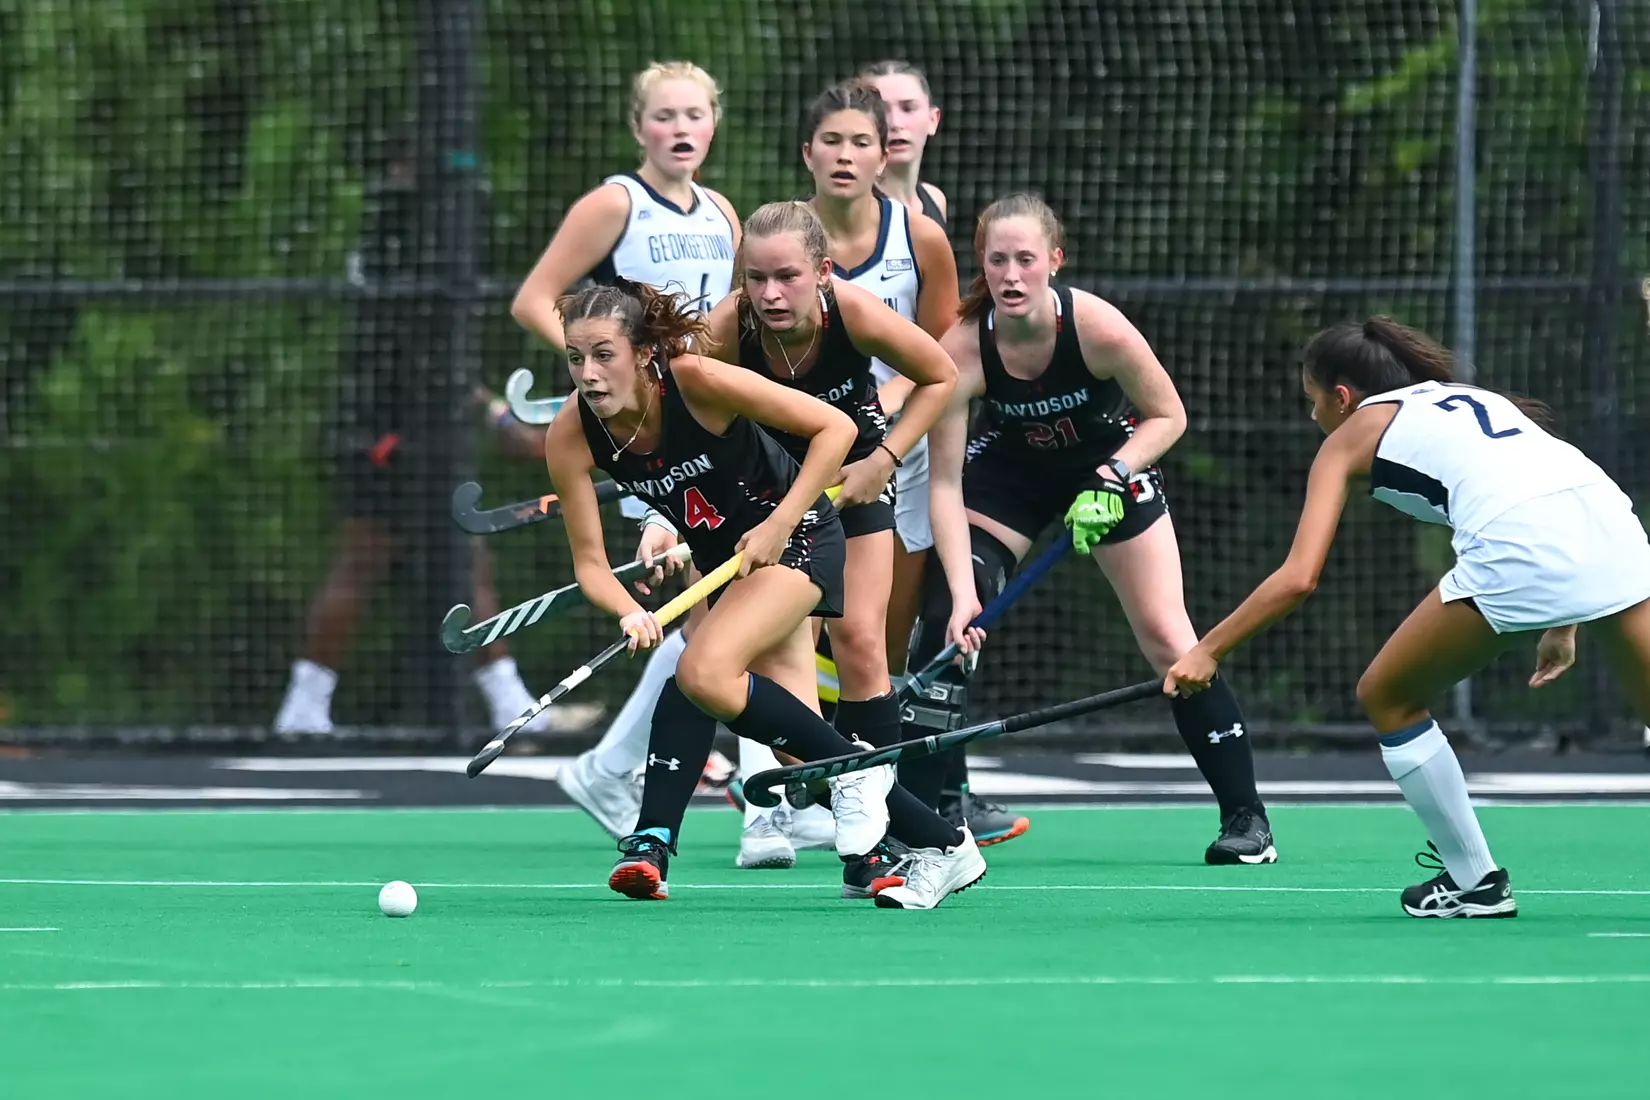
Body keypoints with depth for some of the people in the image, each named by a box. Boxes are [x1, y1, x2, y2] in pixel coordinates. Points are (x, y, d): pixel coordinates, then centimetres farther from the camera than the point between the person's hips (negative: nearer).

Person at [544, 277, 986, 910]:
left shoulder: (698, 381, -29)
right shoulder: (572, 436, -16)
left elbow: (835, 427, -21)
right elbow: (590, 563, -12)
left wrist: (780, 524, -26)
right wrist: (630, 613, -33)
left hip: (796, 537, -6)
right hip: (725, 560, 6)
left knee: (702, 673, -31)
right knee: (804, 746, 3)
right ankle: (945, 848, 18)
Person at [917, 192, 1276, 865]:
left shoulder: (1099, 328, -32)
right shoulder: (960, 351, -29)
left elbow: (1168, 416, -14)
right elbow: (945, 483, -27)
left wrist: (1113, 479, -29)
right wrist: (963, 593, -36)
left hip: (1110, 462, -1)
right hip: (1010, 469, 1)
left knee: (1167, 638, -5)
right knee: (946, 619, -16)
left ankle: (1245, 817, 8)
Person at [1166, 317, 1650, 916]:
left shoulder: (1350, 435, 20)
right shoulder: (1472, 397, 36)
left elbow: (1298, 576, 10)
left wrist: (1208, 650, 18)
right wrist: (1561, 623, 36)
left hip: (1516, 547, -5)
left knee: (1388, 698, 16)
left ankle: (1474, 881, 20)